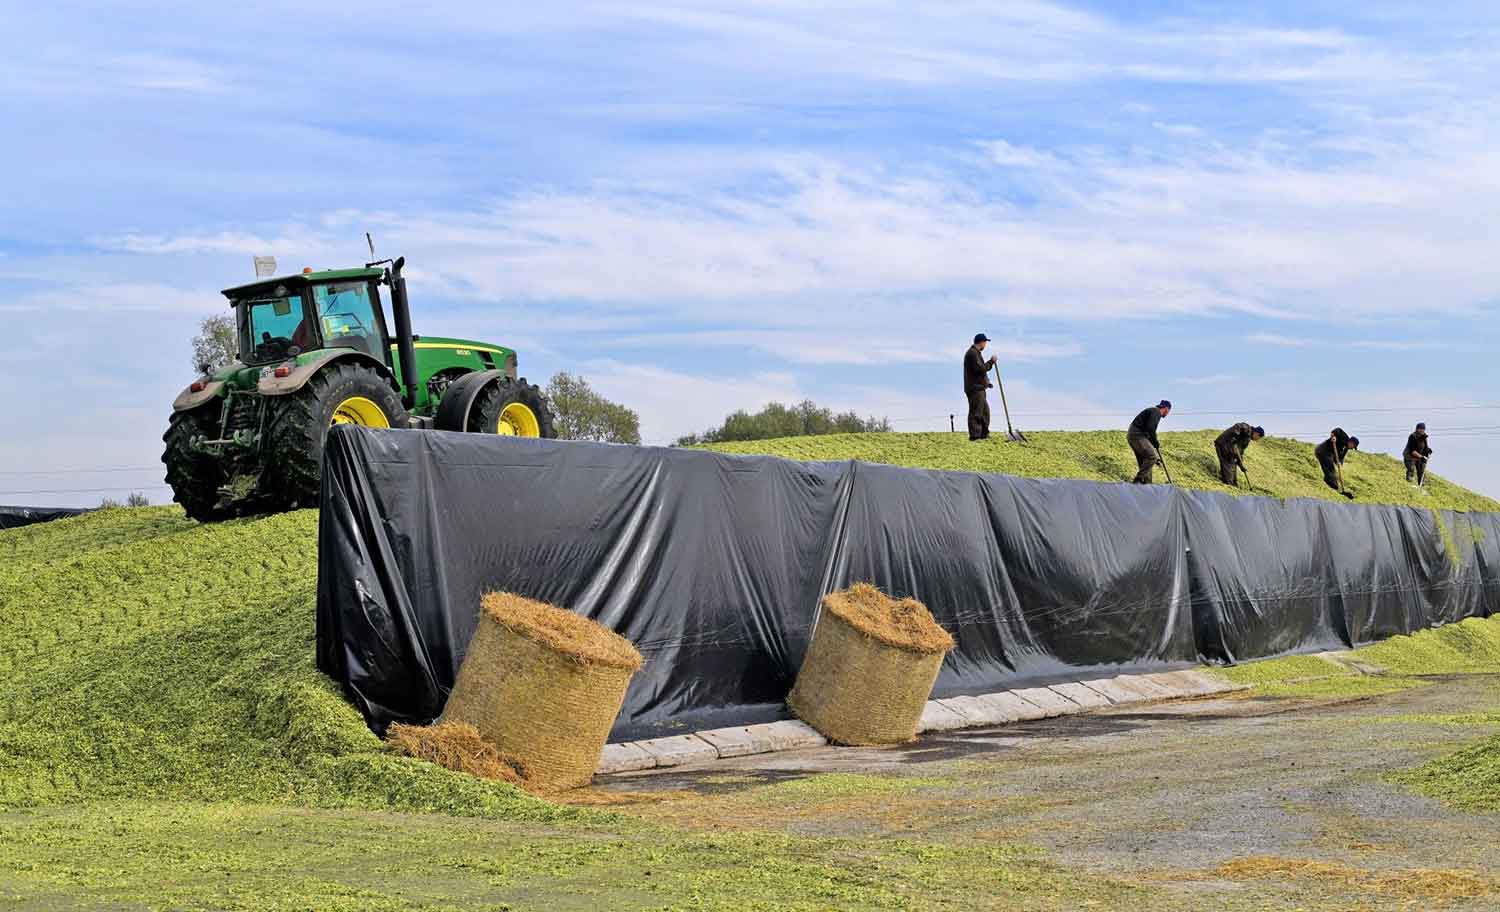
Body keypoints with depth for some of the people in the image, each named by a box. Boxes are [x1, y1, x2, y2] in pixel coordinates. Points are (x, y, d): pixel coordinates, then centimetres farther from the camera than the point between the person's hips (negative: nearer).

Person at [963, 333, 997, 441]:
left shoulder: (976, 353, 21)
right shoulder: (972, 353, -13)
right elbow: (980, 369, -22)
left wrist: (986, 381, 18)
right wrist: (991, 362, -12)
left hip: (979, 388, 11)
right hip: (975, 388, -11)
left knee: (985, 411, 15)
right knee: (976, 412, -10)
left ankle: (984, 434, 20)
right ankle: (974, 436, -10)